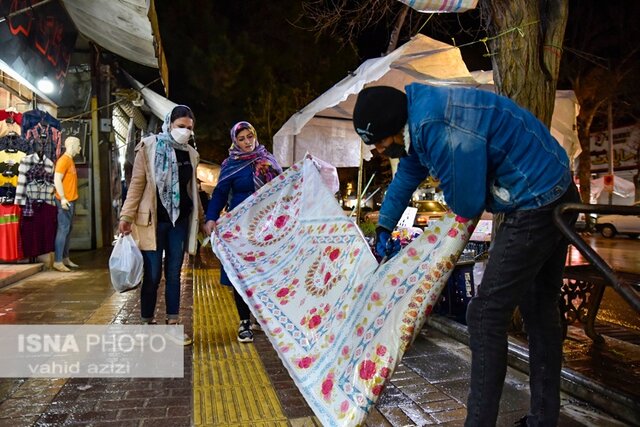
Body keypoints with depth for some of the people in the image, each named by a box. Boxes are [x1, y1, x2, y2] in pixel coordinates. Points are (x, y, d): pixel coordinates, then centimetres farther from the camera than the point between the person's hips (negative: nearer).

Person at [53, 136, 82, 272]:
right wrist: (62, 198, -24)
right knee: (63, 229, -9)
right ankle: (58, 261, -6)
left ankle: (65, 258, 19)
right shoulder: (64, 160, -12)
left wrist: (69, 199, 17)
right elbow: (57, 180, -20)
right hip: (65, 201, -10)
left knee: (69, 229, 12)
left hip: (71, 200, 10)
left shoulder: (70, 160, 16)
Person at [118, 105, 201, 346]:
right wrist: (126, 216, -10)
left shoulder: (190, 154, 10)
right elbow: (136, 184, -5)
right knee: (152, 275, 2)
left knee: (173, 274, 8)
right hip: (153, 220, -4)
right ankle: (148, 324, 16)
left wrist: (199, 216, 16)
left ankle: (172, 324, 16)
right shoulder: (149, 147, -2)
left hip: (179, 221, 4)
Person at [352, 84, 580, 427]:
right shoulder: (419, 118, 5)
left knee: (486, 316, -6)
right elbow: (406, 178, 20)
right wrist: (383, 228, 29)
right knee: (540, 312, 16)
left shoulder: (440, 131, -27)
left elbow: (466, 206, -20)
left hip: (536, 205, -10)